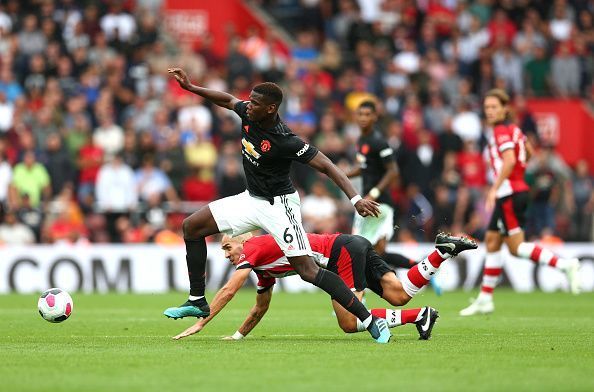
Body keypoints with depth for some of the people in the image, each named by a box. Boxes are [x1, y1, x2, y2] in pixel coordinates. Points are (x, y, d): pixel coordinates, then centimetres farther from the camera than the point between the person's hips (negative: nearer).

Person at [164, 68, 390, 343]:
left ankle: (370, 321, -13)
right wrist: (189, 87, 14)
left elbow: (325, 166, -27)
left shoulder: (285, 141, -28)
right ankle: (197, 302, 12)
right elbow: (228, 100, 15)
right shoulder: (248, 114, -8)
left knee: (307, 270, -17)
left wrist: (356, 199, -37)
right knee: (192, 227, 4)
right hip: (251, 199, 8)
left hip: (279, 204, -8)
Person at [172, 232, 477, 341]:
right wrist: (238, 336, 29)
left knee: (350, 323, -14)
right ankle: (443, 251, -5)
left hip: (344, 251, -8)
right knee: (399, 295, -4)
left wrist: (200, 324, -10)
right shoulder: (264, 269, 22)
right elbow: (261, 308, 32)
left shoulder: (253, 248, -4)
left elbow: (228, 291, -12)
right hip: (355, 247, 8)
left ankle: (420, 316, -14)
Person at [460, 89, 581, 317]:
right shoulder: (513, 129, 15)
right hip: (510, 193, 10)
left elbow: (509, 160, -25)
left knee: (516, 247, -9)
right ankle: (485, 300, 15)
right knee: (492, 241, 12)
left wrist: (494, 189, -27)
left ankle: (565, 265, -18)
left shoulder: (501, 131, -12)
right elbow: (528, 151, 28)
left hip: (510, 193, -10)